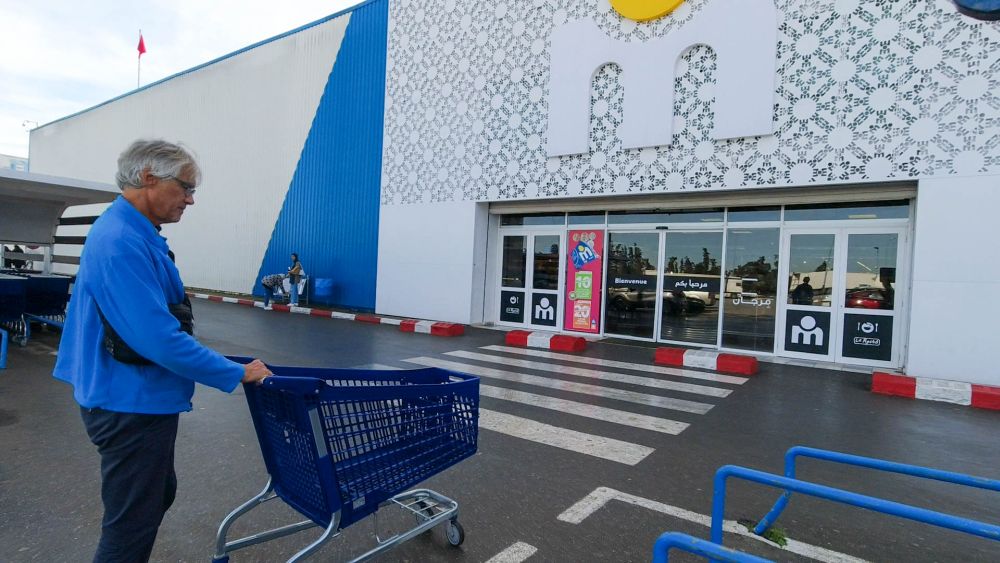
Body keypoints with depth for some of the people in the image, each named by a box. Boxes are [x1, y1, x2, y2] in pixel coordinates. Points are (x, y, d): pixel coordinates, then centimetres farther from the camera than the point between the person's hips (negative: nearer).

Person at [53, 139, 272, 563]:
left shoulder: (132, 234, 8)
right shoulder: (121, 242, -25)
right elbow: (160, 339, -30)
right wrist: (238, 374, -21)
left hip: (140, 398, 10)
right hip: (131, 405, -10)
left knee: (158, 495, 25)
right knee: (131, 523, 5)